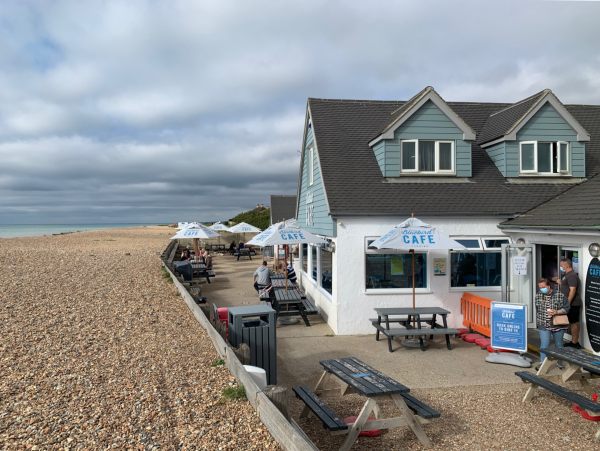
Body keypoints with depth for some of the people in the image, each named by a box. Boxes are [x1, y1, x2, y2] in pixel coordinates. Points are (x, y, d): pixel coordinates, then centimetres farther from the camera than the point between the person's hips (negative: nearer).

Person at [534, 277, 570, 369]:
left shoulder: (560, 295, -10)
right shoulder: (538, 296, 0)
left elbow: (566, 308, -6)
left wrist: (556, 312, -22)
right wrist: (537, 323, 12)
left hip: (558, 325, -1)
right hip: (544, 325, 1)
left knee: (559, 344, 15)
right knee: (544, 344, -6)